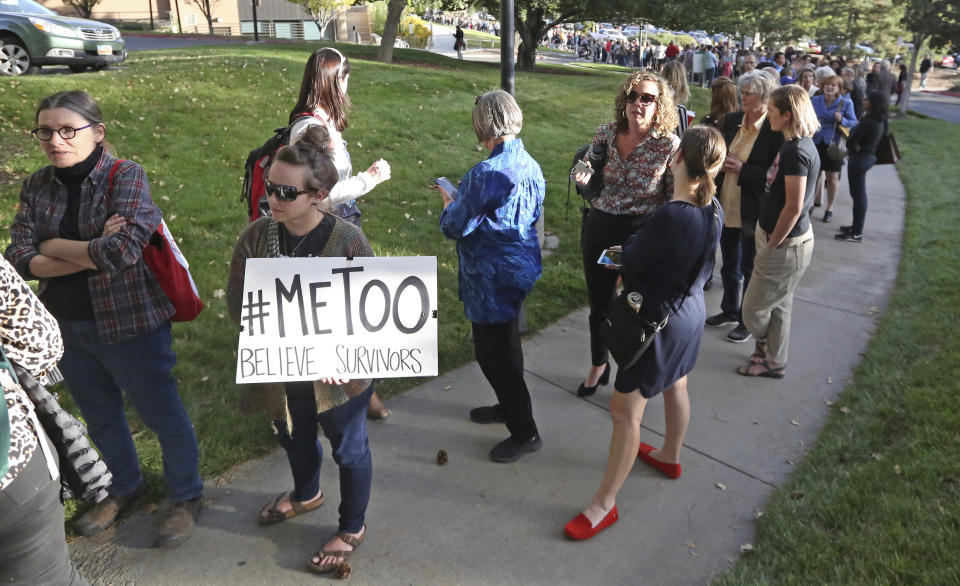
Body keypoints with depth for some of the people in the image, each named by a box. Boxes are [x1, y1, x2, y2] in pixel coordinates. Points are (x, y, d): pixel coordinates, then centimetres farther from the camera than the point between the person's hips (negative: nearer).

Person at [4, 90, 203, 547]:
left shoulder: (126, 177, -15)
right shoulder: (37, 187, 1)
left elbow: (121, 251, -28)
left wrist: (54, 245, -14)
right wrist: (91, 254, -20)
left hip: (130, 325, -6)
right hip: (67, 327, 6)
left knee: (161, 414, 8)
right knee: (99, 417, 22)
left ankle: (186, 497, 31)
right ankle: (125, 487, 47)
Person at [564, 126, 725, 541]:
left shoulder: (669, 217, -32)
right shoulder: (713, 211, -6)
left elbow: (630, 264, -18)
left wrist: (630, 244, 3)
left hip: (660, 322, -8)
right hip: (691, 310, 9)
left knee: (625, 412, 1)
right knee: (675, 388, 28)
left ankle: (604, 504, 12)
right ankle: (669, 457, 52)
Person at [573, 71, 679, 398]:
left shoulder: (670, 145, -13)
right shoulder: (606, 133, -2)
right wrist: (585, 178, -10)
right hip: (599, 228, 4)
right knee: (598, 304, 19)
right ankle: (598, 365, 44)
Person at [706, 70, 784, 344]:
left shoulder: (776, 130, -17)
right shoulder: (732, 121, 2)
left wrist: (742, 169, -25)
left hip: (752, 211, -6)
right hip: (727, 206, 6)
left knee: (749, 269, 9)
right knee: (729, 265, 21)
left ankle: (747, 321, 27)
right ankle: (729, 311, 41)